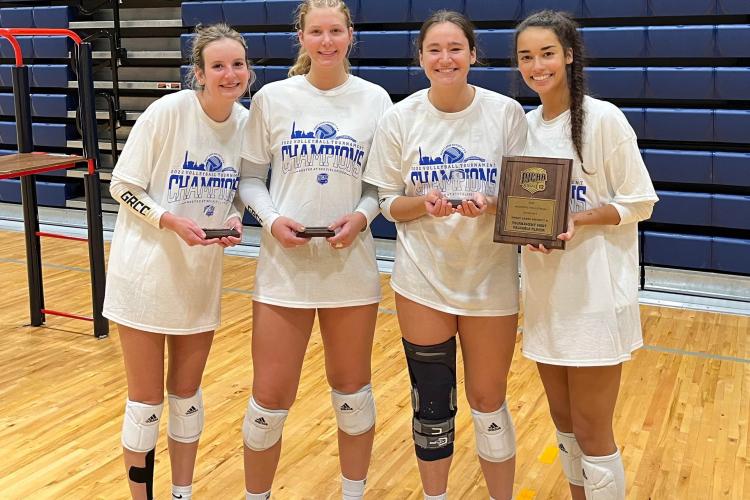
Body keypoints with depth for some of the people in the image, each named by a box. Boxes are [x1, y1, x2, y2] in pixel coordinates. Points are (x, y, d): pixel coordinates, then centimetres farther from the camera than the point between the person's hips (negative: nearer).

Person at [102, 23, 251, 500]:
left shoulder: (248, 122, -2)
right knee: (146, 401, 6)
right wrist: (171, 220, -24)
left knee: (187, 394, 16)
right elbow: (122, 186, -10)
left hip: (202, 277, 4)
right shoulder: (167, 111, -17)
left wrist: (234, 219, -10)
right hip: (146, 273, -4)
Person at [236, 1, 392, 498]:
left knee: (352, 388, 14)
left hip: (351, 262, 1)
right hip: (285, 261, 0)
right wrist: (272, 220, -13)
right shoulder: (273, 97, 0)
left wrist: (361, 216, -14)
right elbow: (250, 176, 4)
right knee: (270, 397, 3)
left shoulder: (374, 99, 1)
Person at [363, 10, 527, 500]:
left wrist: (490, 205, -22)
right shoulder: (400, 118, -4)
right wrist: (424, 203, -20)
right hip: (423, 278, 1)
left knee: (488, 402, 9)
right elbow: (389, 204, 1)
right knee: (432, 403, 11)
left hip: (490, 278, -1)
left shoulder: (507, 112, -7)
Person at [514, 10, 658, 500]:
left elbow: (639, 203, -9)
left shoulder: (603, 118, -11)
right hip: (545, 291, 6)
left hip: (596, 292, -6)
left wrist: (578, 219, -23)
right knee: (564, 421, 17)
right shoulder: (525, 125, 7)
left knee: (591, 432, 2)